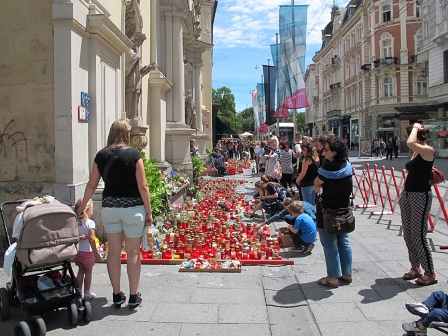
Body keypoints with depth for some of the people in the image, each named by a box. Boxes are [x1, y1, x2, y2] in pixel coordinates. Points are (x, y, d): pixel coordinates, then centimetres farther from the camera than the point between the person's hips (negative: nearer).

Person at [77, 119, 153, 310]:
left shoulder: (101, 156, 2)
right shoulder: (134, 155, -9)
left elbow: (92, 185, 8)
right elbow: (142, 186, -10)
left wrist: (82, 206, 22)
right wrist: (148, 211, -2)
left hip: (109, 207, 3)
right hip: (132, 208, -3)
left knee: (113, 251, 13)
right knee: (133, 252, 6)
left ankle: (117, 295, 21)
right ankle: (133, 297, 15)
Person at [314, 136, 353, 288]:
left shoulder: (328, 167, -22)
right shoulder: (348, 165, 2)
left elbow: (316, 183, -9)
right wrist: (323, 186, 4)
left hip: (328, 210, -8)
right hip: (344, 208, 8)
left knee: (330, 245, 2)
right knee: (344, 242, 16)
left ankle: (333, 277, 10)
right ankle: (347, 273, 26)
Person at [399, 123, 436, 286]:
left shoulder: (428, 150, -14)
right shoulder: (415, 152, 11)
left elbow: (410, 143, -33)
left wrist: (415, 128, -15)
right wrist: (404, 193, 18)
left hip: (421, 196, -9)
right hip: (408, 195, 9)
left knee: (418, 236, -5)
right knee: (408, 235, 13)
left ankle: (430, 274, 9)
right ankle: (415, 268, 27)